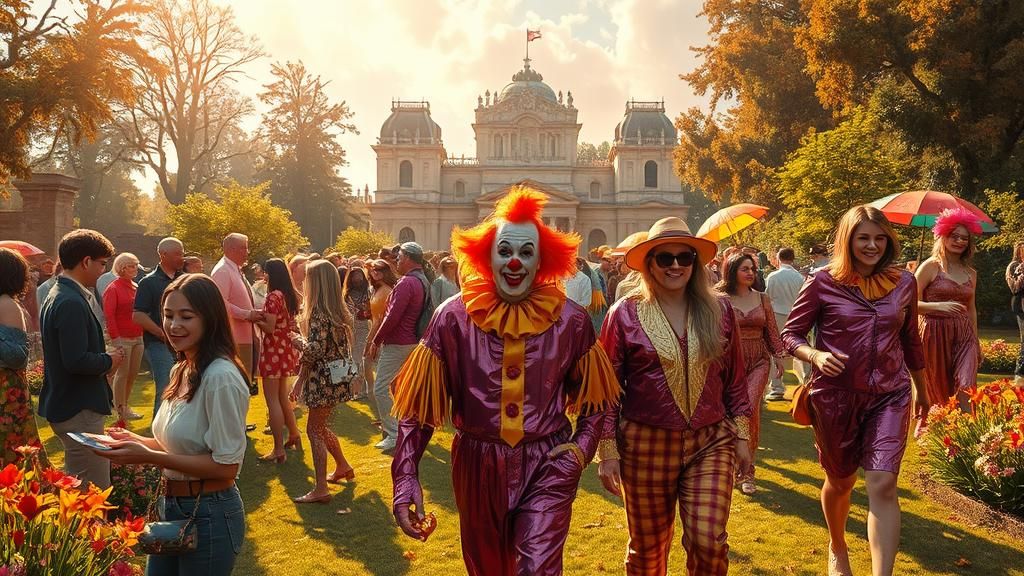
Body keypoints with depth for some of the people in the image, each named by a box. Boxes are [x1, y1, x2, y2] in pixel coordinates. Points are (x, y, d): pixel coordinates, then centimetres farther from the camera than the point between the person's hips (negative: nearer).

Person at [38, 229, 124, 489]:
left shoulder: (57, 296, 11)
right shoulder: (72, 303, -21)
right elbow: (76, 361, -28)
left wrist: (105, 358, 7)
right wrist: (109, 360, -11)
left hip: (64, 405, 11)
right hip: (78, 409, -11)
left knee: (76, 485, 22)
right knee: (96, 490, -5)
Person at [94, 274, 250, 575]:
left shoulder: (221, 377, -23)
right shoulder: (182, 370, 7)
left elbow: (226, 465, -23)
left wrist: (149, 457, -25)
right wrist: (138, 441, -1)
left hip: (208, 515, -9)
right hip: (173, 506, 9)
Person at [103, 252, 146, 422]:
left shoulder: (136, 287, 13)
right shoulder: (113, 289, -7)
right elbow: (109, 315, -12)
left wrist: (143, 334, 7)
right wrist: (115, 338, -16)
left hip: (138, 337, 7)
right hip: (123, 338, -7)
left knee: (133, 373, 11)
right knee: (123, 373, -2)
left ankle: (124, 404, 24)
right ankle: (120, 409, 7)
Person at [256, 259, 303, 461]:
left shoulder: (273, 297, -16)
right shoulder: (291, 296, 10)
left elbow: (269, 328, -20)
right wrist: (262, 316, 16)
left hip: (274, 350, -9)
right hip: (287, 349, 9)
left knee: (272, 400, -4)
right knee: (282, 397, 21)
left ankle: (279, 450, -3)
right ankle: (294, 436, 31)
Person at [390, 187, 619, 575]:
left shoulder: (570, 320, -5)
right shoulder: (454, 318, -8)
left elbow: (592, 398, 8)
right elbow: (419, 403, -6)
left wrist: (580, 449, -9)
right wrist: (407, 479, -13)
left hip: (548, 467, -1)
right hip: (478, 467, 1)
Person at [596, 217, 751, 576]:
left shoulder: (719, 310, 3)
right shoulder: (625, 314, -5)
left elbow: (735, 379, 10)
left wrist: (742, 435, 7)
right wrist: (608, 451, -4)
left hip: (711, 443, 1)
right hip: (645, 446, -1)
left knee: (709, 542, -8)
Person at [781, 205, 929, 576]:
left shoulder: (904, 282, 2)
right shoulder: (822, 282, -8)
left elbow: (911, 340, 15)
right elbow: (790, 334, -3)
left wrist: (922, 390, 24)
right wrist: (816, 356, -24)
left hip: (889, 396, 1)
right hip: (835, 396, -1)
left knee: (882, 485, -13)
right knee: (840, 481, 15)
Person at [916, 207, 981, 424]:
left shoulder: (971, 273, 13)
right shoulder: (931, 266, -4)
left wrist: (977, 343, 24)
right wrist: (939, 306, -25)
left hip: (964, 335, 4)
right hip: (935, 333, -4)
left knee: (966, 386, -13)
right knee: (938, 390, 7)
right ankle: (926, 427, 28)